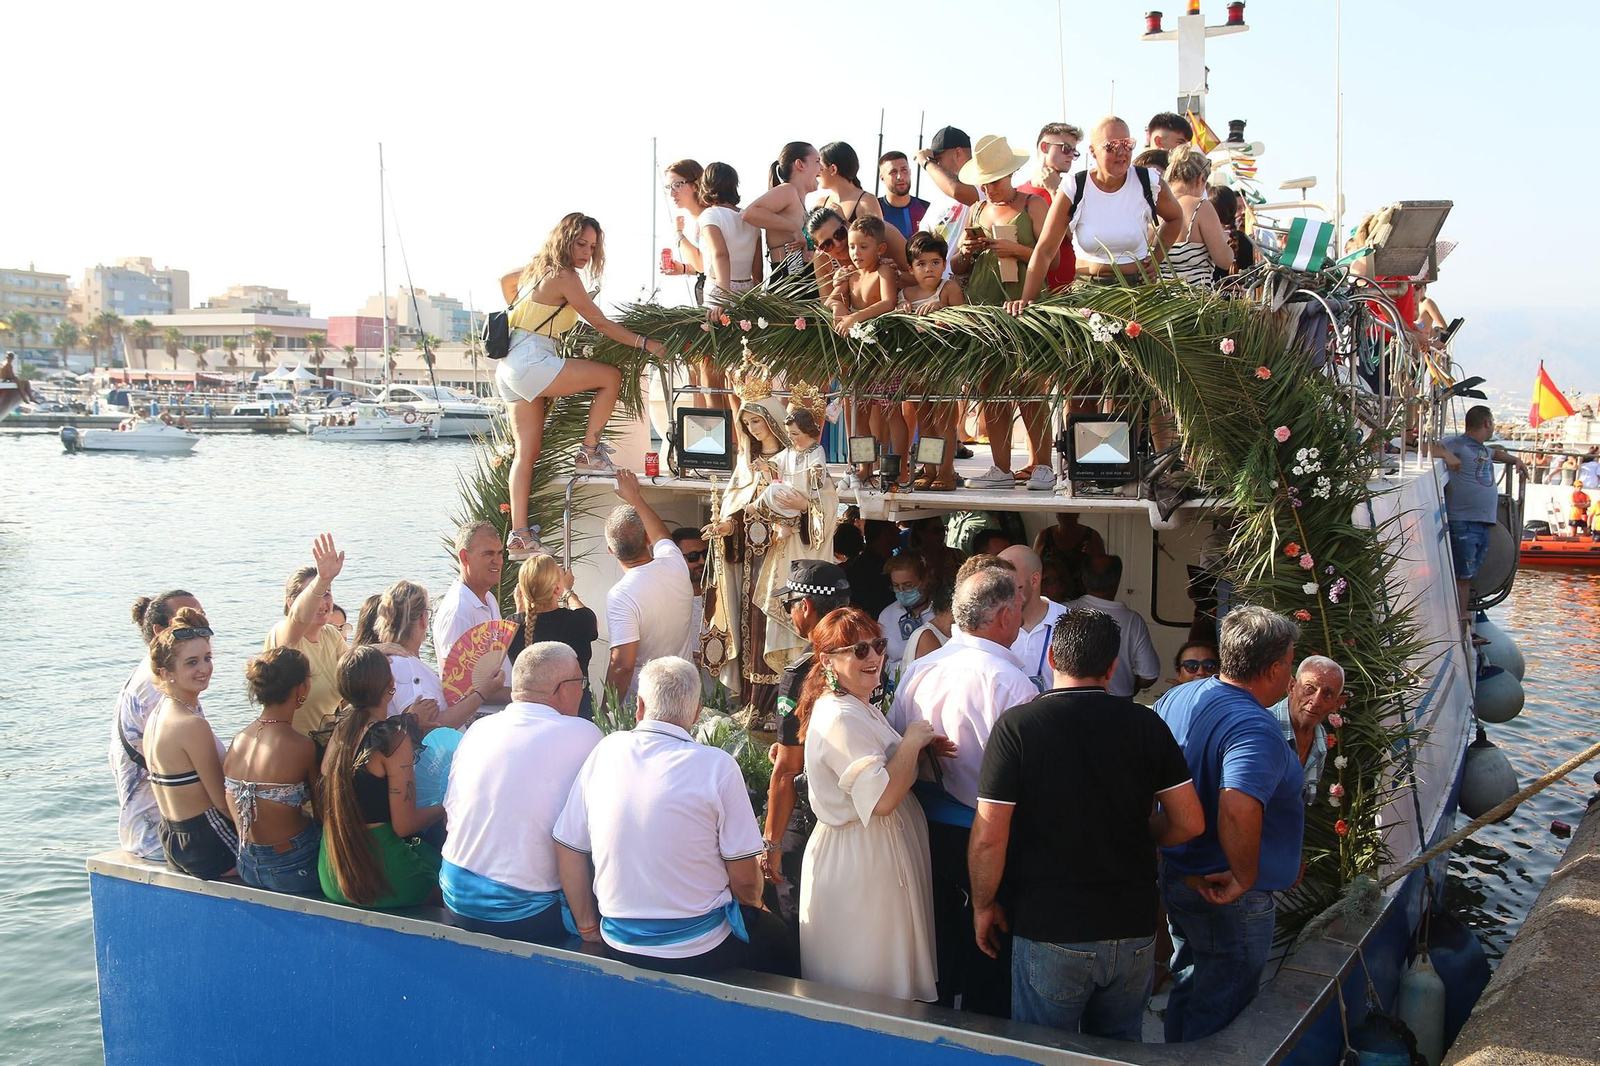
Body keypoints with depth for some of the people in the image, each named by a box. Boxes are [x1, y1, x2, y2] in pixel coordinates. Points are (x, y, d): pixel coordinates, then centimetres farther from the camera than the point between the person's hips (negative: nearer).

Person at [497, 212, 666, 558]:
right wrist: (645, 343, -4)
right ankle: (589, 452, 1)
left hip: (510, 368, 10)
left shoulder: (537, 268, 18)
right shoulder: (564, 276, -9)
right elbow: (600, 323, -8)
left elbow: (505, 281, 38)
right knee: (611, 376, -5)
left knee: (526, 452, 6)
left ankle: (519, 535, 2)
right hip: (531, 362, -10)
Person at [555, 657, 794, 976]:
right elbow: (745, 877, -11)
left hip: (620, 944, 4)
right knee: (774, 933, 24)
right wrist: (754, 906, 11)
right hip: (698, 950, -4)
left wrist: (587, 926, 13)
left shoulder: (605, 751, -6)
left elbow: (567, 851, -1)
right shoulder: (718, 766, -15)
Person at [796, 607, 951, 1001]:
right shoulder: (840, 718, -22)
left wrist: (922, 749, 4)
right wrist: (912, 742, -18)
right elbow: (882, 798, -29)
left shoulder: (861, 709, 11)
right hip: (860, 861, -10)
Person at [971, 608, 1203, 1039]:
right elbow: (1190, 823, 1)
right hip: (1133, 929, 3)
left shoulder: (1016, 725, -12)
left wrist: (984, 906, 2)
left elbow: (988, 838, -14)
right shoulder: (1146, 724, -4)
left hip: (1048, 932, -3)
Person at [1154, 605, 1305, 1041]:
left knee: (1188, 991, 25)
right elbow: (1238, 809, -43)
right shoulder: (1255, 728, -26)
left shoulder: (1174, 699, 1)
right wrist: (1245, 878, -28)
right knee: (1219, 1013, 8)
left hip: (1175, 873, 9)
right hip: (1230, 900, -8)